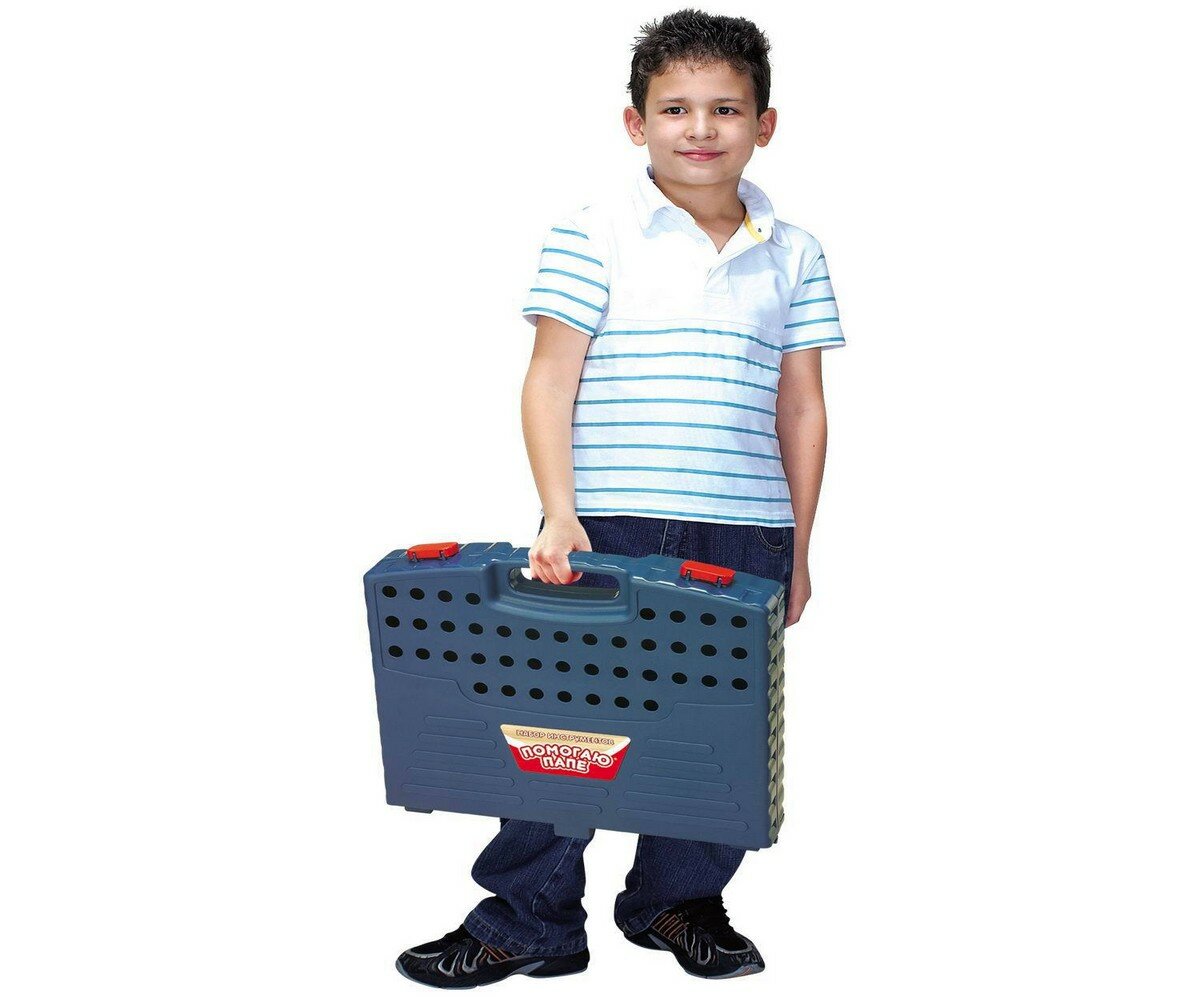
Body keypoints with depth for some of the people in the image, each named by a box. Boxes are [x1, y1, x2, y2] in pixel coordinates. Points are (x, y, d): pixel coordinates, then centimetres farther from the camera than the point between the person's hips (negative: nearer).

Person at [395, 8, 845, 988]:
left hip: (746, 535, 3)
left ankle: (679, 897, 31)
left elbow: (801, 408, 11)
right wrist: (559, 512, -14)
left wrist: (797, 548, 9)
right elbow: (551, 380, -4)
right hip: (609, 528, -2)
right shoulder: (595, 235, 0)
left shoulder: (792, 255, 9)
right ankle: (531, 921, 19)